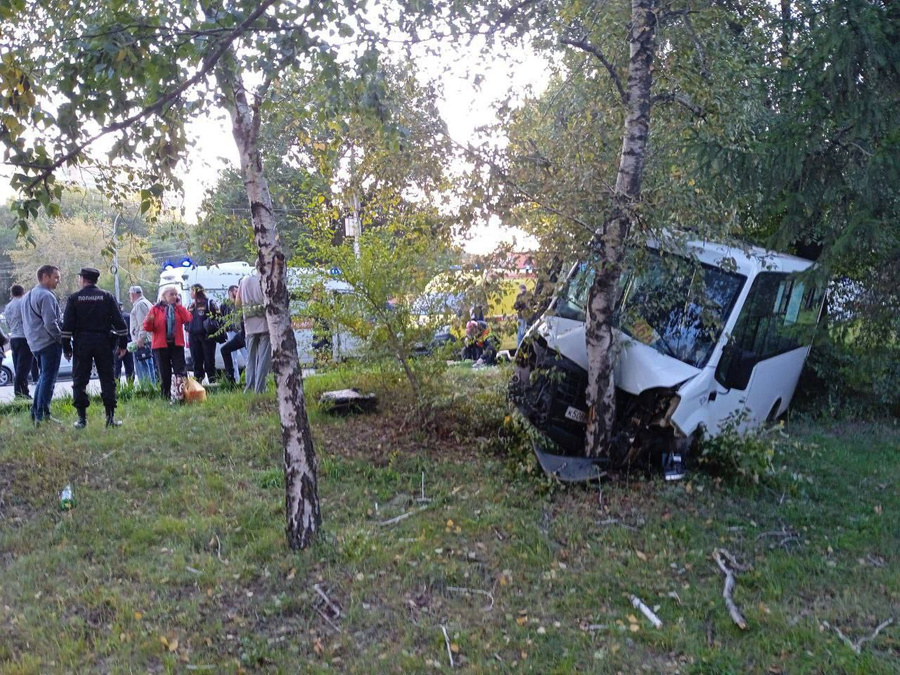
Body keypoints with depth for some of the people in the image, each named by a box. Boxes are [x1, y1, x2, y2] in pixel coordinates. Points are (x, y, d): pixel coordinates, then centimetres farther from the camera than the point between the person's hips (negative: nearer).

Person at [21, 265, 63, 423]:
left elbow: (25, 322, 21)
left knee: (44, 377, 19)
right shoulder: (46, 296, -14)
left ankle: (35, 412, 19)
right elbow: (50, 322, -20)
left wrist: (31, 339, 21)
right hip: (49, 343, -9)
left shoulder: (27, 296, 17)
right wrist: (61, 338, -10)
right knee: (48, 379, -4)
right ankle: (42, 416, -4)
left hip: (35, 343, 9)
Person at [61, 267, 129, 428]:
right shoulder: (107, 296, 3)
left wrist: (66, 346, 3)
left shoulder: (74, 298, 0)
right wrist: (122, 343, 4)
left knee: (79, 380, 6)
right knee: (107, 380, 4)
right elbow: (119, 321, 0)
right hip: (103, 342, 1)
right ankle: (110, 417, 1)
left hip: (81, 343, -1)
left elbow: (67, 325, -2)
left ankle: (81, 418, 4)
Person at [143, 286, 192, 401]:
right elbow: (148, 328, 0)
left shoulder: (179, 308, 11)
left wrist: (179, 306, -5)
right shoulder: (156, 309, 3)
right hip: (161, 345, -1)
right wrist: (149, 321, -22)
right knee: (165, 374, 3)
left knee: (181, 370, -5)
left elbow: (188, 319, -8)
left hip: (177, 344, 1)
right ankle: (166, 397, 10)